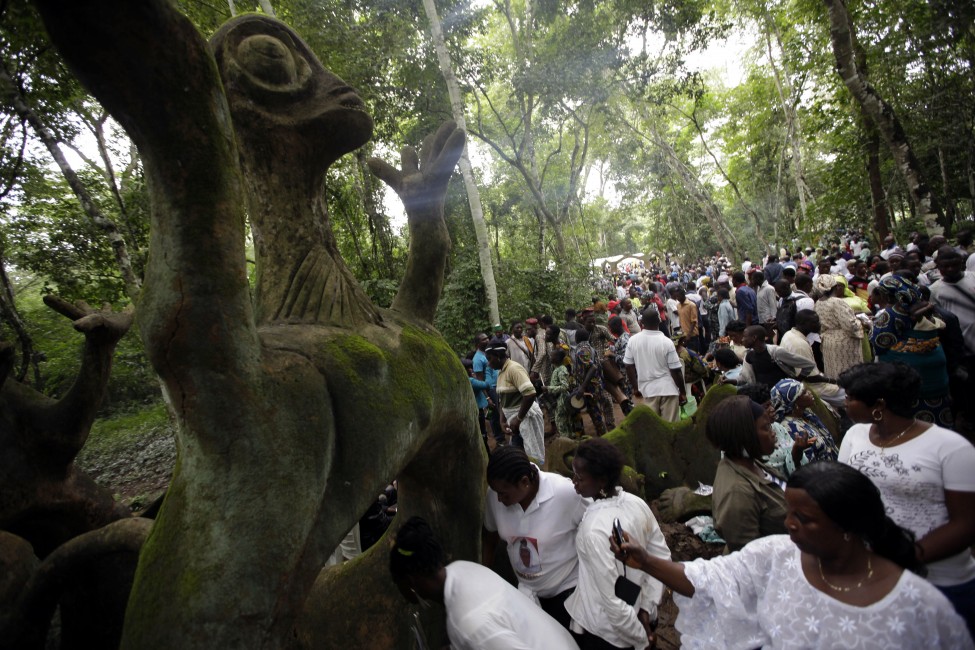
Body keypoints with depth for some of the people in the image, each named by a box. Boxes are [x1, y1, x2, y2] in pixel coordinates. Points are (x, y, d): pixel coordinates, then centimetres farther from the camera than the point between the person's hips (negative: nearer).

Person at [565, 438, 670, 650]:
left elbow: (612, 602, -27)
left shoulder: (595, 529, -33)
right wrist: (646, 607, 0)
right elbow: (662, 556, -1)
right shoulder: (636, 503, -12)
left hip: (606, 632, -6)